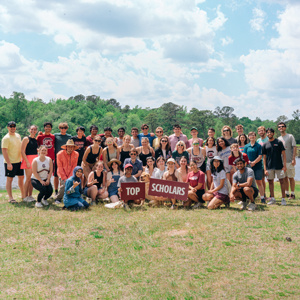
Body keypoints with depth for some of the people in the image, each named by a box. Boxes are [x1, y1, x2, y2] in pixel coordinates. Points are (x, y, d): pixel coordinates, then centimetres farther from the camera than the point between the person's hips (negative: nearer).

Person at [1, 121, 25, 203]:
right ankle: (10, 198, 4)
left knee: (21, 177, 13)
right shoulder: (6, 138, -13)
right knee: (9, 179, -1)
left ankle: (23, 195, 25)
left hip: (19, 161, 8)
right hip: (10, 162, -8)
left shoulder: (18, 136, 10)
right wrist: (8, 163, -23)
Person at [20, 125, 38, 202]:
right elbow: (22, 151, -12)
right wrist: (27, 162, -17)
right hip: (28, 159, -6)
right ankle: (26, 197, 0)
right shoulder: (26, 139, -7)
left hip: (35, 159, 6)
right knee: (28, 178, -6)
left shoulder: (36, 140, 13)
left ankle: (30, 195, 14)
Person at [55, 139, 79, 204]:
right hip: (62, 174, -2)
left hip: (71, 175, 2)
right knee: (64, 185, -25)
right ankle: (58, 199, -5)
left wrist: (70, 177, -10)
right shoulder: (60, 154, -6)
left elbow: (74, 167, -1)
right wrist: (64, 178, -14)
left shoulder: (76, 154, 0)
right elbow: (60, 167, -7)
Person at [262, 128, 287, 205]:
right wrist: (265, 169, 0)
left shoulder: (279, 142, 1)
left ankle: (283, 199, 5)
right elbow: (264, 157, 8)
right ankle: (272, 198, 15)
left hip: (279, 166, -2)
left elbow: (283, 154, 0)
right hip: (269, 167, 3)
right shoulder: (265, 145, 7)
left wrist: (284, 165, -8)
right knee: (270, 181, 6)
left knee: (281, 181, -1)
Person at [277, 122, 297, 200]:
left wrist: (293, 159, -15)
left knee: (291, 177, -1)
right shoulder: (278, 139, 13)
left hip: (289, 161, -5)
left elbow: (294, 148, -7)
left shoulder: (290, 136, -2)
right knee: (285, 178, 9)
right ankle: (286, 193, 17)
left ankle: (292, 194, 4)